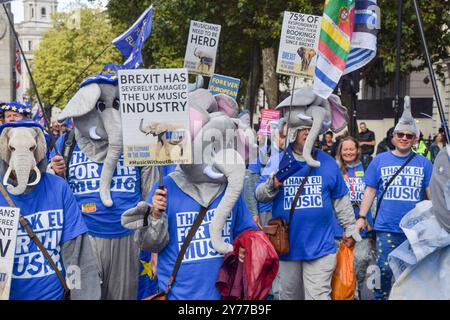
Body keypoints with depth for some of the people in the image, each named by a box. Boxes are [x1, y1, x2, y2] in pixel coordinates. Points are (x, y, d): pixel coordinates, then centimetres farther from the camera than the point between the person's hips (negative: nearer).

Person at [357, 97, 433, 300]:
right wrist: (361, 217, -1)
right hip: (386, 228, -1)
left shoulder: (424, 163, 6)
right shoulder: (380, 160, 4)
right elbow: (370, 191, 5)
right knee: (384, 270, 1)